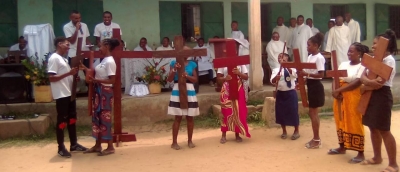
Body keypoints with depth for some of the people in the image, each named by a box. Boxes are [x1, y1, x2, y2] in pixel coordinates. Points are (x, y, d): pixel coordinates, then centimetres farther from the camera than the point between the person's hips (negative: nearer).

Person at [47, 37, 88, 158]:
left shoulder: (64, 59, 18)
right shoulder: (54, 58, -11)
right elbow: (51, 78, -19)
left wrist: (74, 77, 5)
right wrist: (68, 73, -23)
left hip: (69, 93, 9)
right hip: (61, 95, -9)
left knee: (72, 119, 13)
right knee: (62, 120, -2)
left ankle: (74, 144, 23)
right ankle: (61, 148, 7)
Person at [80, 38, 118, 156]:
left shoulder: (110, 62, -16)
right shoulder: (104, 60, 12)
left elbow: (112, 80, -21)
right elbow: (99, 74, 12)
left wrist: (96, 80, -26)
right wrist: (86, 69, 10)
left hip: (105, 92, -10)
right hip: (98, 92, 10)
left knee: (105, 119, -3)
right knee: (97, 118, 13)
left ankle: (110, 147, 7)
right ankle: (97, 146, 23)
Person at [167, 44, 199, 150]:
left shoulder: (192, 64, 7)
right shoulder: (174, 63, 2)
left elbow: (195, 79, 4)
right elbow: (169, 79, -3)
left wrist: (187, 76, -14)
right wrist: (175, 70, -17)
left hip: (189, 92, 2)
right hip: (177, 92, -2)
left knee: (190, 117, 7)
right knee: (178, 118, -1)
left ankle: (190, 141, 20)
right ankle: (174, 142, 8)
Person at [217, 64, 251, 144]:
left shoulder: (240, 63, 4)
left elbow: (246, 77, 1)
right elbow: (219, 78, 1)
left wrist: (239, 73, -18)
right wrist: (225, 78, -20)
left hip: (238, 90, 1)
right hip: (226, 91, -1)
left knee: (239, 111, 2)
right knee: (226, 112, 1)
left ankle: (237, 134, 15)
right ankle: (223, 135, 10)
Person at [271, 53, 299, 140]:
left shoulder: (292, 68, -1)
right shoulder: (276, 70, 2)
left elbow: (295, 75, -23)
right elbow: (272, 81, -12)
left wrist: (286, 66, -33)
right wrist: (276, 78, -35)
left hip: (291, 93, -2)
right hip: (280, 93, 2)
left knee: (293, 112, 2)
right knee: (281, 112, 7)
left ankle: (296, 131, 20)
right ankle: (284, 131, 24)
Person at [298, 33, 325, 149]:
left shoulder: (319, 58, -15)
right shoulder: (310, 57, 12)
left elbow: (321, 75, -21)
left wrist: (306, 74, -26)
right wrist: (302, 74, 0)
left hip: (316, 86, -9)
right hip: (310, 85, 9)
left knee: (313, 113, -2)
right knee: (312, 113, 14)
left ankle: (316, 140, 8)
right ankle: (316, 138, 24)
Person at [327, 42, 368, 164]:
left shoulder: (362, 67, -8)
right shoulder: (343, 64, 11)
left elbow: (356, 83, -19)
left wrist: (339, 90, -20)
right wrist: (337, 92, -12)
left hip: (353, 98, -7)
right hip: (340, 98, 7)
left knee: (355, 124, -4)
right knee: (341, 122, 14)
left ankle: (360, 154, 3)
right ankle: (342, 147, 29)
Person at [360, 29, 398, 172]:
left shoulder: (389, 60, -13)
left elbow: (380, 83, -20)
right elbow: (363, 76, 3)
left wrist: (365, 87, -8)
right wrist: (368, 81, -18)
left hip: (382, 96, -8)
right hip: (370, 95, 8)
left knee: (384, 130, -5)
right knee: (373, 127, 14)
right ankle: (377, 157, 27)